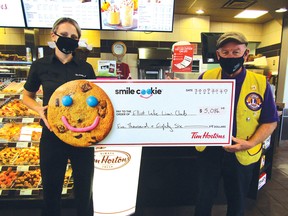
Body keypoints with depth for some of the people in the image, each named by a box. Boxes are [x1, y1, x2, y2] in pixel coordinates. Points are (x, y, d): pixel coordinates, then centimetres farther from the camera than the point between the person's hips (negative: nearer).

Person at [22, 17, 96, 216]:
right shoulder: (40, 66, -1)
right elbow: (27, 96, 10)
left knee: (84, 187, 15)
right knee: (51, 187, 16)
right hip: (52, 135, 0)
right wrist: (39, 109, -10)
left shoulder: (86, 68, 1)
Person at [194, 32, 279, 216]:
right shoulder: (206, 78, -5)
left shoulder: (261, 83, -8)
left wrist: (251, 143, -17)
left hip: (242, 155, 0)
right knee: (204, 198, 18)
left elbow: (270, 122, -3)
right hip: (209, 150, 0)